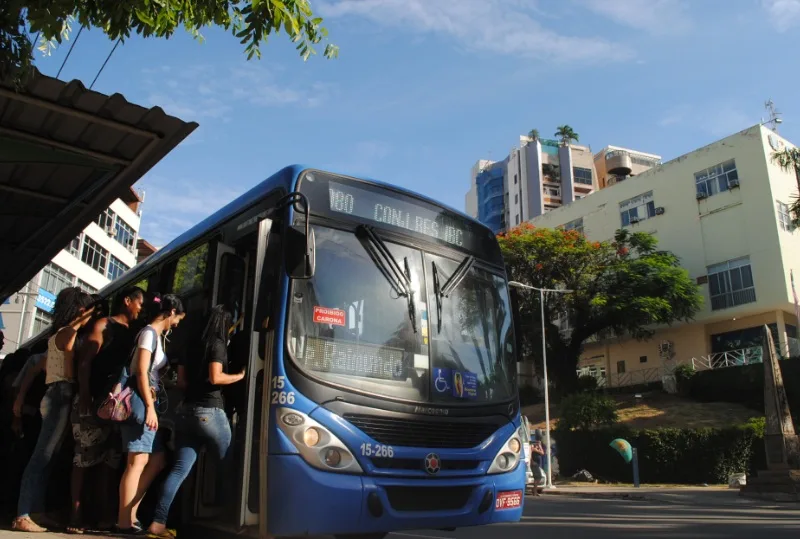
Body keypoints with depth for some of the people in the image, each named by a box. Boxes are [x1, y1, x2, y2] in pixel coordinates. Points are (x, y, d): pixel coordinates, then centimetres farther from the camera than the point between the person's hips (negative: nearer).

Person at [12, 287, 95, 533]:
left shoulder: (59, 335, 22)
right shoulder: (67, 333, -6)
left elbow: (35, 369, 22)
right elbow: (70, 373, -14)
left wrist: (21, 397, 22)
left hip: (56, 397, 9)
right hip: (61, 398, -9)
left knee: (45, 459, 6)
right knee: (42, 458, -11)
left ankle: (32, 512, 7)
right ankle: (23, 517, -11)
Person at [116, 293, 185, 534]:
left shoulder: (157, 335, 19)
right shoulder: (149, 332, -7)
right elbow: (141, 372, -16)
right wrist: (150, 406, -19)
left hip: (148, 404, 10)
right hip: (142, 405, -10)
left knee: (157, 461, 9)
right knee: (138, 462, -8)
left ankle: (131, 515, 12)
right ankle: (124, 521, -3)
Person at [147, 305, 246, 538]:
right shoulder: (217, 344, -6)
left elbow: (181, 381, 16)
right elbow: (215, 377, -15)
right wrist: (240, 376, -3)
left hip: (186, 410, 7)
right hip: (209, 411, -7)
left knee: (180, 468, 3)